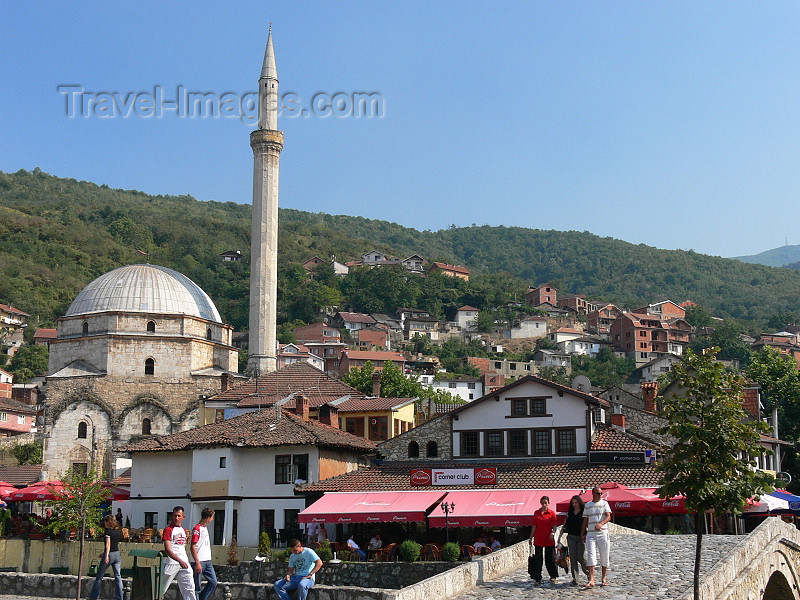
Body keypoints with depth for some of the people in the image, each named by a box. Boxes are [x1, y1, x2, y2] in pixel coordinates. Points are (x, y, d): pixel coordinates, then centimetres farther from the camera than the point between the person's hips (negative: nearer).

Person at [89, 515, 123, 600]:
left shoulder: (108, 530, -7)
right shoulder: (119, 531, 12)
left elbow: (108, 544, -17)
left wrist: (106, 555, -24)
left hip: (109, 554, -6)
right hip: (117, 554, 6)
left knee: (99, 576, 9)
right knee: (118, 577, 1)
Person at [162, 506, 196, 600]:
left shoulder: (183, 530, 16)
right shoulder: (168, 529, -7)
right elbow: (167, 550, -16)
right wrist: (180, 561, -26)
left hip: (184, 563, 6)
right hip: (171, 563, -6)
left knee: (189, 588, -2)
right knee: (162, 588, 3)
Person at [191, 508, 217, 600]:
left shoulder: (205, 528, 17)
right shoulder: (197, 529, -12)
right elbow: (193, 547, -17)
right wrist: (197, 563, -21)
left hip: (208, 561, 9)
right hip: (200, 561, -9)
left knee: (213, 582, 5)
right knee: (197, 586, -3)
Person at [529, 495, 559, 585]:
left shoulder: (551, 513, 1)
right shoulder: (536, 513, 7)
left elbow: (554, 525, -1)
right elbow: (534, 526, 10)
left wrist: (553, 533, -20)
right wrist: (531, 538, 10)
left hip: (549, 538, -2)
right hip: (538, 539, 2)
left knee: (550, 558, 5)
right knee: (538, 559, 1)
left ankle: (553, 576, 22)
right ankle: (537, 578, 3)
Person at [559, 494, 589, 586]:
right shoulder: (569, 513, 13)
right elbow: (564, 525, 17)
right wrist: (560, 536, 9)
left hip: (581, 537, -4)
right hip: (571, 537, 4)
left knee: (580, 557, -9)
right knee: (573, 557, -2)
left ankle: (588, 572, 17)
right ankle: (575, 579, -1)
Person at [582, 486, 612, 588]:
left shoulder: (604, 504, 6)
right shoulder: (587, 505, 12)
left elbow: (608, 517, -6)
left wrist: (601, 524, -24)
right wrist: (583, 534, 11)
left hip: (603, 533, -1)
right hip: (591, 534, 1)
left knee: (604, 557, 4)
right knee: (591, 556, -11)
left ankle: (604, 578, 17)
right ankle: (591, 580, -16)